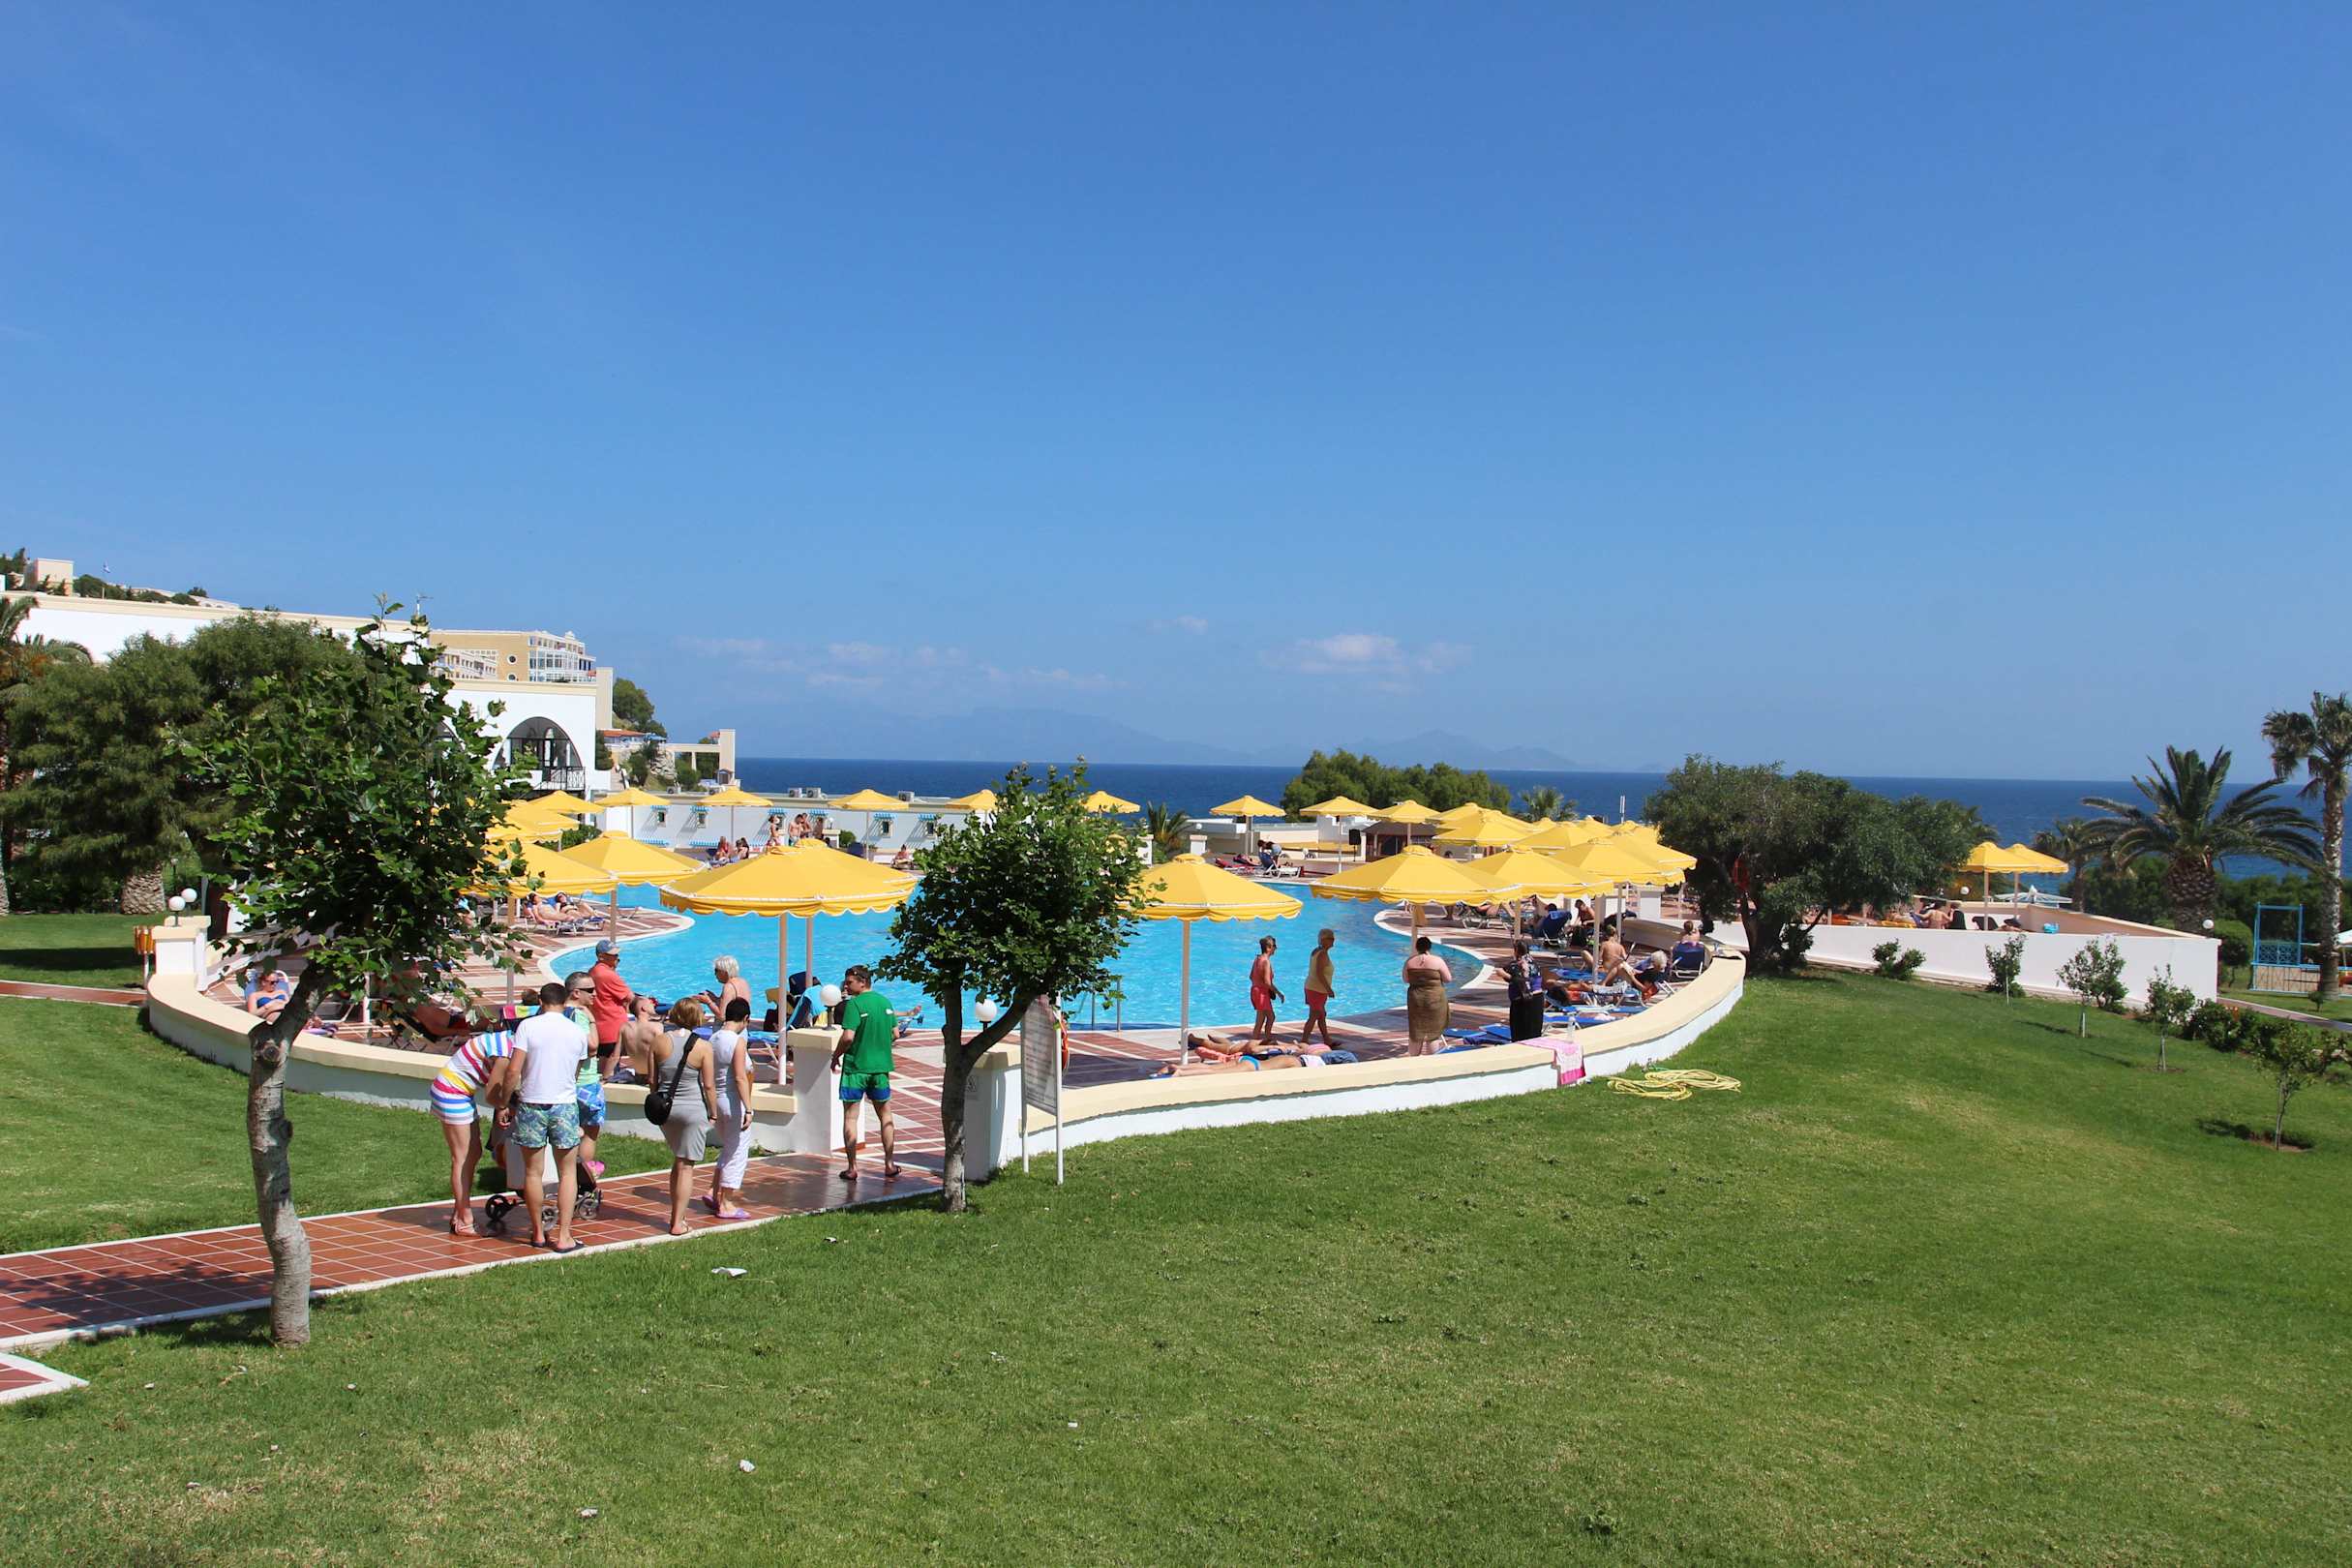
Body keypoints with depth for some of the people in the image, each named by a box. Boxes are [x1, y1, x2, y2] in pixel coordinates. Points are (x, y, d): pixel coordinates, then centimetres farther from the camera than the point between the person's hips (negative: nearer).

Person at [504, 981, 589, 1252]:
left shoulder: (528, 1025, -5)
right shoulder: (577, 1031, 3)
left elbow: (514, 1071, -9)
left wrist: (505, 1104, 0)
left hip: (530, 1105, -1)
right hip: (565, 1105, 1)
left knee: (532, 1172, 11)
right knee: (567, 1173, 8)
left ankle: (538, 1233, 20)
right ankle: (563, 1237, 3)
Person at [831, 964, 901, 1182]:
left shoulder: (854, 1003, -14)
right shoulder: (885, 1001, 5)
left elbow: (848, 1037, -21)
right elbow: (895, 1034, 8)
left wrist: (836, 1056, -6)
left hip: (856, 1066, -5)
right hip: (881, 1066, 5)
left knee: (850, 1117, 5)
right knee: (885, 1115, 16)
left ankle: (852, 1168, 6)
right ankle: (890, 1165, 18)